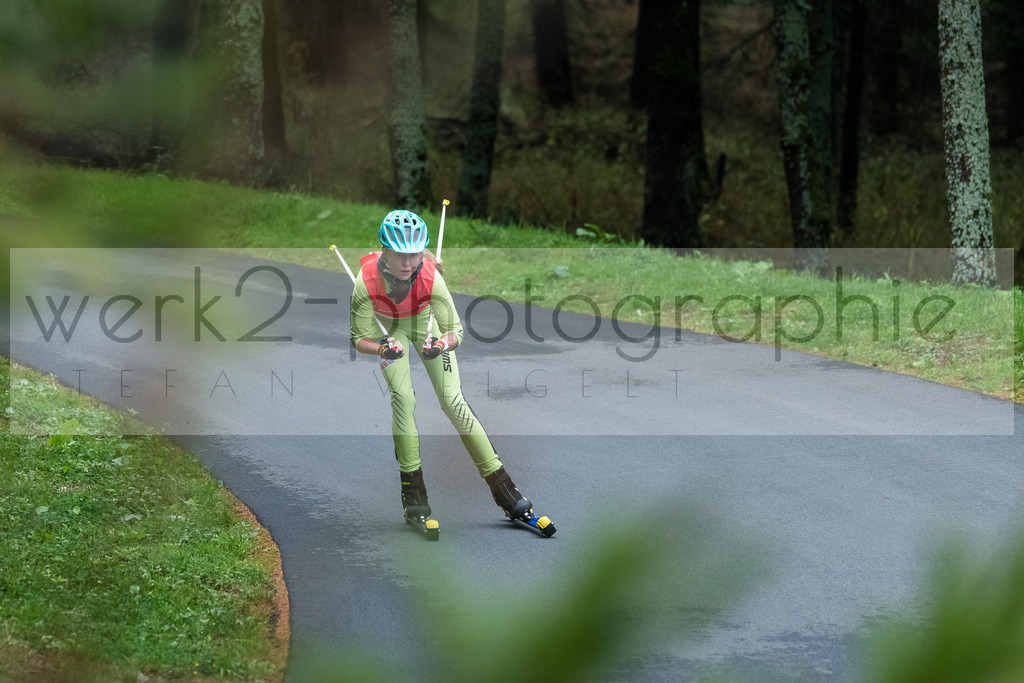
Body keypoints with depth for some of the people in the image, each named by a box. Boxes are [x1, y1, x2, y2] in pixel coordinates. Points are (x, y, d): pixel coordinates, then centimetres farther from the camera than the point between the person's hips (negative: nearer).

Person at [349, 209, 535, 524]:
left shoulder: (430, 277, -37)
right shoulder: (367, 282, -37)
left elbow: (455, 329, -30)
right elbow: (360, 338, -26)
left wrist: (442, 344, -51)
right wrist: (383, 349, -47)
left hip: (424, 321, 0)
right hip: (388, 326, 0)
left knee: (452, 399, -7)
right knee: (402, 397, -17)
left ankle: (500, 485, -2)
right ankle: (413, 488, -4)